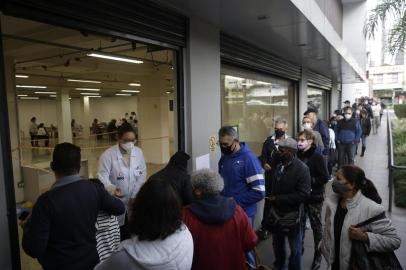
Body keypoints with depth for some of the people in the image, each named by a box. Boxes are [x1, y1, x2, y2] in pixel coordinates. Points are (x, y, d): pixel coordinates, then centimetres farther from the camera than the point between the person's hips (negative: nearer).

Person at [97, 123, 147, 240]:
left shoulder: (138, 152, 0)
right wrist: (112, 188, -38)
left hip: (134, 201, 3)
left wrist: (135, 196, -7)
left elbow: (142, 175, 1)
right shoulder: (108, 155, -12)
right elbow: (102, 176, -18)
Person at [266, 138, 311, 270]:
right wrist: (271, 198, -1)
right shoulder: (278, 166, 2)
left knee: (295, 248, 15)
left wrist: (278, 199, -24)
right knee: (277, 244, 23)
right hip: (277, 212, 6)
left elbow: (303, 194, -25)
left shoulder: (302, 168, -18)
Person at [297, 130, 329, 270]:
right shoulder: (297, 156, -2)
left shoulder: (317, 157, -13)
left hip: (314, 198, -4)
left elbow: (325, 178, -15)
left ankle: (318, 254, 27)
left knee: (316, 226, 11)